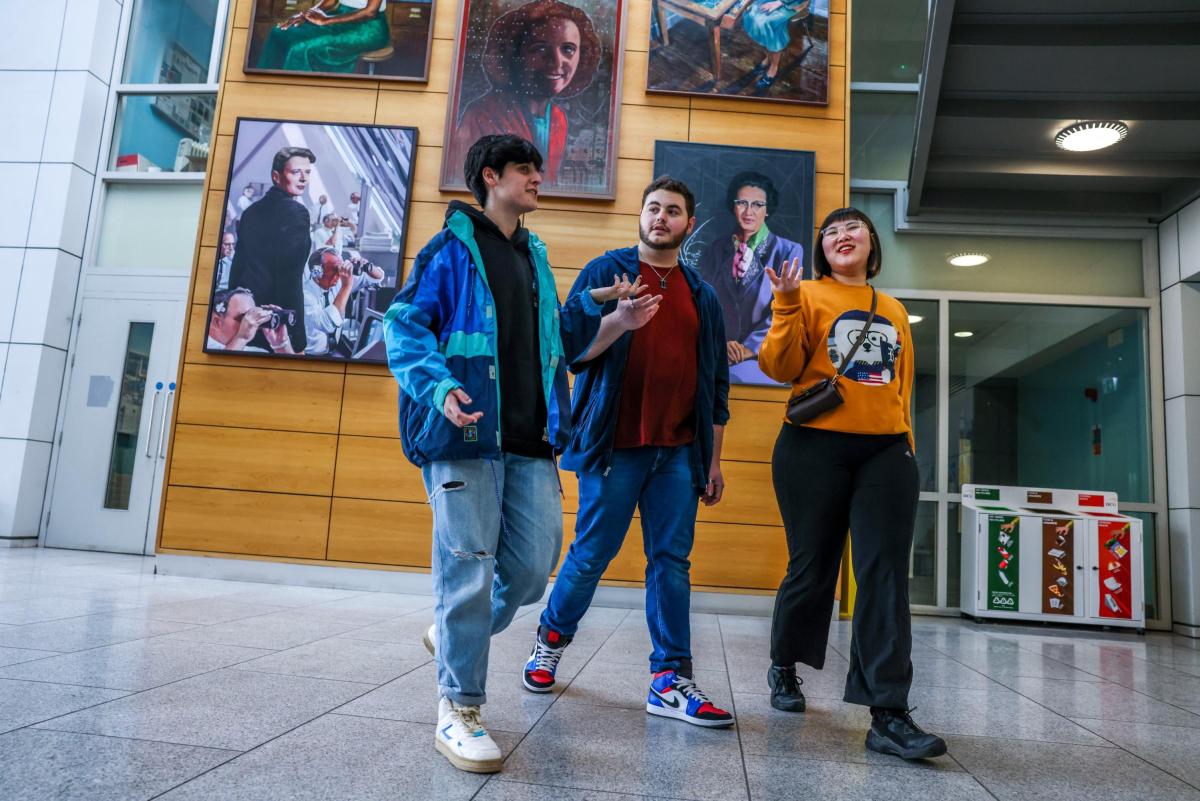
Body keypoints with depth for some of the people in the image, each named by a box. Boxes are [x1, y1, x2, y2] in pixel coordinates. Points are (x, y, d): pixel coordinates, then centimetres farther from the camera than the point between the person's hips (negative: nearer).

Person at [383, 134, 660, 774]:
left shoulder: (535, 257, 23)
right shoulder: (453, 247, 3)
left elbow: (563, 343, 25)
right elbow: (405, 327, -3)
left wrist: (617, 321, 10)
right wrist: (438, 388, -20)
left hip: (531, 442, 6)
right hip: (465, 434, -6)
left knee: (532, 568, 3)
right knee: (469, 569, -5)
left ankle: (456, 636, 32)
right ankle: (458, 709, 10)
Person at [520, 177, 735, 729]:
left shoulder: (702, 295, 15)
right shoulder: (605, 271, 4)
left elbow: (715, 383, 16)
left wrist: (714, 460, 13)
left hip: (679, 451, 4)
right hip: (615, 445, -3)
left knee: (671, 562, 3)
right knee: (592, 553, 4)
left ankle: (670, 682, 10)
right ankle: (551, 639, 28)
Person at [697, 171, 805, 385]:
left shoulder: (788, 251, 7)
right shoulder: (716, 251, 16)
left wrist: (751, 347, -13)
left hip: (764, 356, -2)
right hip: (718, 356, 2)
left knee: (737, 375, -35)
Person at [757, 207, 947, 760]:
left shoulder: (895, 311, 18)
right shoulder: (808, 295, 5)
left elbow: (903, 386, 22)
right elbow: (781, 368, -6)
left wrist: (906, 445, 16)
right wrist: (787, 305, -16)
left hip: (886, 451, 3)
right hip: (815, 448, -3)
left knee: (886, 573, -6)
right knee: (812, 568, 6)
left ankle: (889, 715, -4)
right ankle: (783, 666, 31)